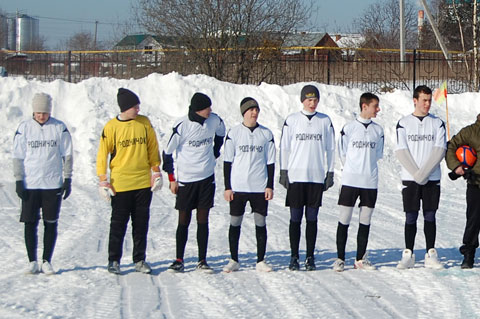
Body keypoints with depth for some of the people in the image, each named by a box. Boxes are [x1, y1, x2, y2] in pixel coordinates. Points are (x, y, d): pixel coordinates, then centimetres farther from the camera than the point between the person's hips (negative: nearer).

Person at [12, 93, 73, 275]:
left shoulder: (60, 128, 1)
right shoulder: (24, 128, 1)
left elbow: (67, 155, 6)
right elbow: (18, 156, 4)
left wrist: (67, 179, 1)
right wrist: (18, 181, -2)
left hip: (53, 184, 0)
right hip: (30, 184, 0)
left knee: (51, 224, 3)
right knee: (30, 224, 1)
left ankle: (47, 261, 11)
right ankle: (32, 261, 10)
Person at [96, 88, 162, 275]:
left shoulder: (145, 122, 3)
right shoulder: (111, 127, -6)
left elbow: (153, 147, 12)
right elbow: (102, 154, -2)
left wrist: (156, 171, 8)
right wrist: (103, 181, -6)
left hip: (143, 183, 3)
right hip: (120, 185, -3)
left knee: (141, 224, 8)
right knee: (118, 224, 3)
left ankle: (140, 260, 17)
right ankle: (114, 261, 13)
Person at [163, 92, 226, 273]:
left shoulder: (214, 121, -3)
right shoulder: (182, 125, -15)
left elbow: (220, 134, 22)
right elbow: (168, 151, -6)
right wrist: (172, 178, -4)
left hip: (207, 177, 3)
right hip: (186, 179, -3)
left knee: (203, 220, 5)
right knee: (184, 221, 2)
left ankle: (202, 261, 10)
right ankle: (179, 261, 9)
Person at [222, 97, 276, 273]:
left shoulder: (266, 134, 6)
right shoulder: (234, 133, 2)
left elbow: (270, 162, 9)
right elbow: (227, 161, 3)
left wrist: (270, 186, 2)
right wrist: (227, 187, -1)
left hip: (260, 187, 1)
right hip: (238, 186, -1)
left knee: (261, 223, 3)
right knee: (235, 223, 3)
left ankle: (261, 261, 10)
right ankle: (234, 260, 12)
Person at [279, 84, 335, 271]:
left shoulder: (325, 121, 7)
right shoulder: (292, 120, 3)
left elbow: (330, 149, 10)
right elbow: (284, 147, 5)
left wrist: (330, 173, 5)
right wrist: (283, 172, 0)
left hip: (317, 177, 1)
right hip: (296, 176, -1)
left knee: (312, 218, 4)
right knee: (295, 218, 0)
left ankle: (310, 257, 9)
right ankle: (294, 257, 6)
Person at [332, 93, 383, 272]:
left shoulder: (378, 130, 7)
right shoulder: (349, 128, -3)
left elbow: (378, 154, 15)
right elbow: (343, 153, 3)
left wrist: (366, 169, 11)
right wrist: (352, 169, 7)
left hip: (370, 182, 3)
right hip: (350, 181, -3)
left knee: (365, 221, 6)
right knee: (344, 220, -2)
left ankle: (360, 259, 13)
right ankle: (340, 258, 4)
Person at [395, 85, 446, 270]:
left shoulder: (437, 123, 6)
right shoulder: (404, 123, 3)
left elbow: (440, 150, -3)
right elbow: (401, 152, -3)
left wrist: (424, 172, -13)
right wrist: (416, 174, -13)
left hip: (432, 178, 1)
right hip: (410, 178, -1)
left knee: (430, 216, 3)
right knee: (411, 217, 1)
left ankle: (431, 255, 8)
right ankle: (408, 255, 6)